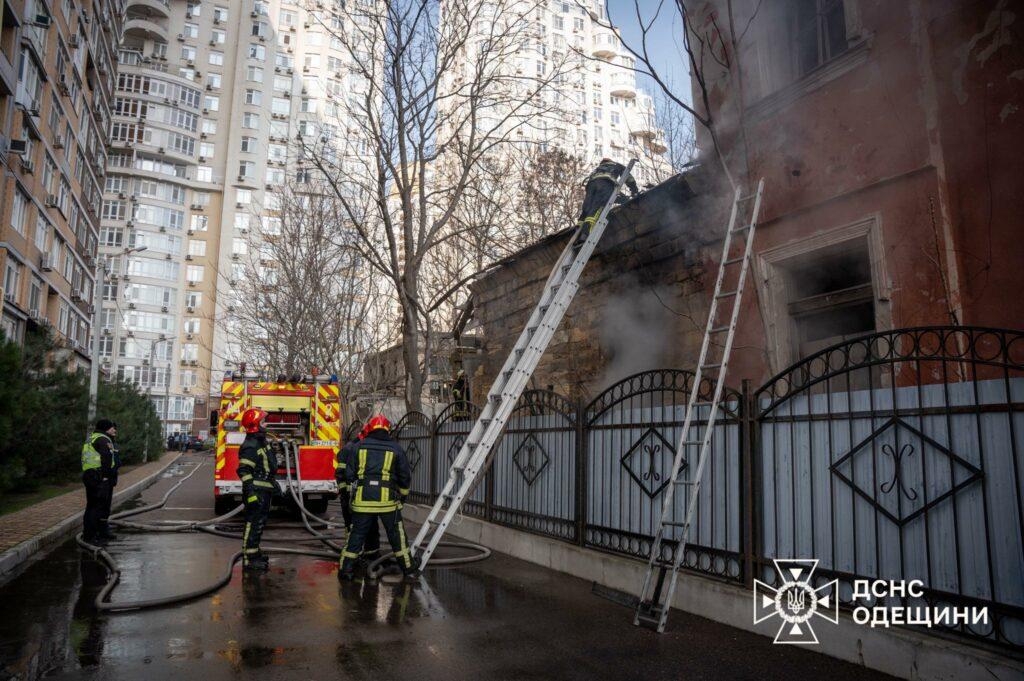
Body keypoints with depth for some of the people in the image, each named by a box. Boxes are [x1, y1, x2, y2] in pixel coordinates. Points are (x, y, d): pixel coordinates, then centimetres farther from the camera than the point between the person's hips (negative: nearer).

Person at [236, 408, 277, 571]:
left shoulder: (262, 442, 14)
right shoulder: (250, 446, -18)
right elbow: (244, 471, -22)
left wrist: (273, 482, 27)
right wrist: (250, 492, -26)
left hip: (265, 490, 10)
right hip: (256, 491, -10)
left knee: (259, 523, 17)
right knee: (253, 524, -6)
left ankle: (254, 553, 28)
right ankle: (249, 559, -1)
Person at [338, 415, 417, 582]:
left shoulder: (359, 447, 5)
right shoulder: (395, 448, 4)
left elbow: (349, 474, 6)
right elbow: (405, 476, 9)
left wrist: (354, 486, 24)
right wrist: (403, 494, 24)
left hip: (362, 499, 1)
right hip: (387, 499, -1)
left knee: (357, 534, 12)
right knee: (397, 535, 9)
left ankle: (346, 569, 15)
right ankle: (408, 569, 15)